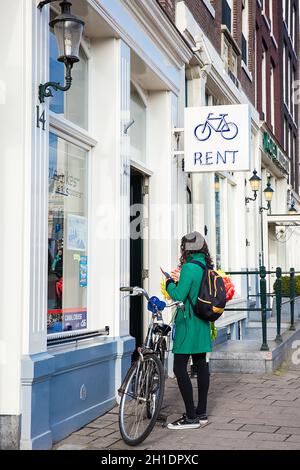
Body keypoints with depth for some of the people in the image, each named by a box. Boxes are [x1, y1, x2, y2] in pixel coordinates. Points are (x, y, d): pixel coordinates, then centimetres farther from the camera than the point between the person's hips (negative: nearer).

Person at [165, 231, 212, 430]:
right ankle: (201, 413, 19)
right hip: (203, 324, 9)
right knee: (201, 365, 12)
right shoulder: (207, 267, 10)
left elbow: (179, 296, -18)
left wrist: (170, 284, 0)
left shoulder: (189, 267, -16)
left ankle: (191, 417, -6)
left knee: (180, 368, -6)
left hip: (188, 323, -9)